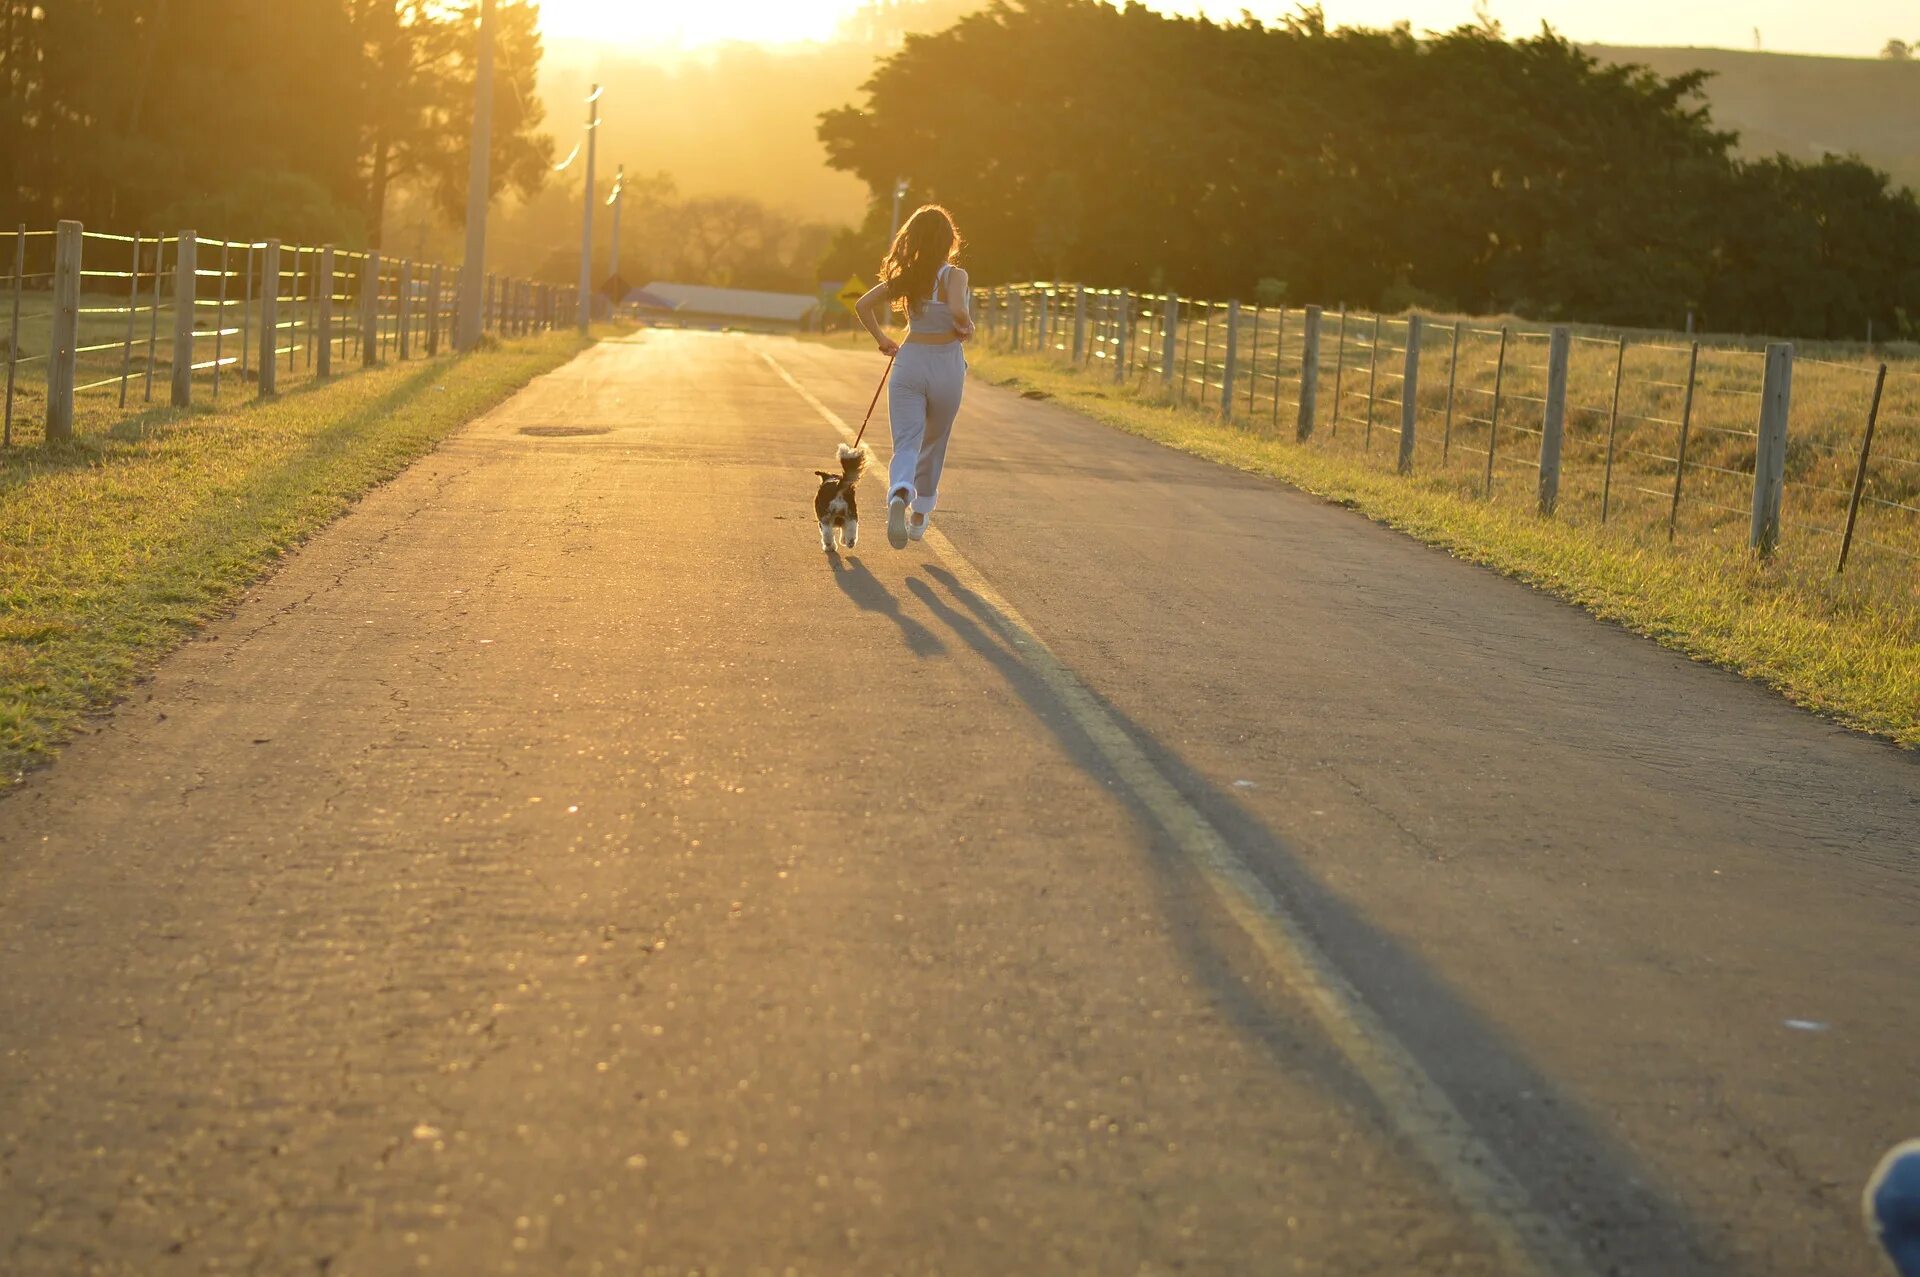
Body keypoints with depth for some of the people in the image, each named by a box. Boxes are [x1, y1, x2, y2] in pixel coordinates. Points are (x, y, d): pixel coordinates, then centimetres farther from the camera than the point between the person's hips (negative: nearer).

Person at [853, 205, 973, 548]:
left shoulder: (906, 276, 3)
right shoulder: (954, 276, -10)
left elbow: (862, 305, 0)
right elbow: (957, 310, -28)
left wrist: (881, 339, 13)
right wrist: (967, 327, -7)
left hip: (909, 362, 2)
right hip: (946, 364, -2)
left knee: (906, 443, -5)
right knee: (934, 443, 19)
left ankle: (899, 495, -36)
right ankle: (920, 515, 29)